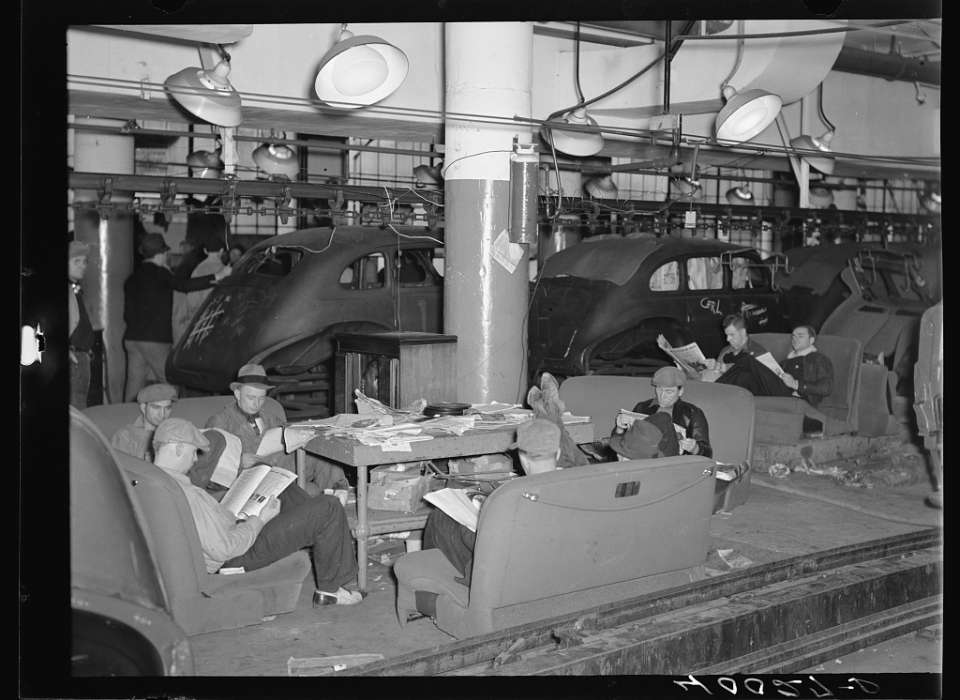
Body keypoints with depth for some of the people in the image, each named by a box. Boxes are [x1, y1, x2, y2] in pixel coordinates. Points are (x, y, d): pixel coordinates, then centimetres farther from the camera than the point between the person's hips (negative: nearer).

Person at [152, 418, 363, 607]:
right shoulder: (186, 494, -33)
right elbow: (224, 549, -31)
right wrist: (260, 520, -19)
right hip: (241, 556, -10)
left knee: (286, 490, 23)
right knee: (329, 509, -10)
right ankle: (330, 589, 7)